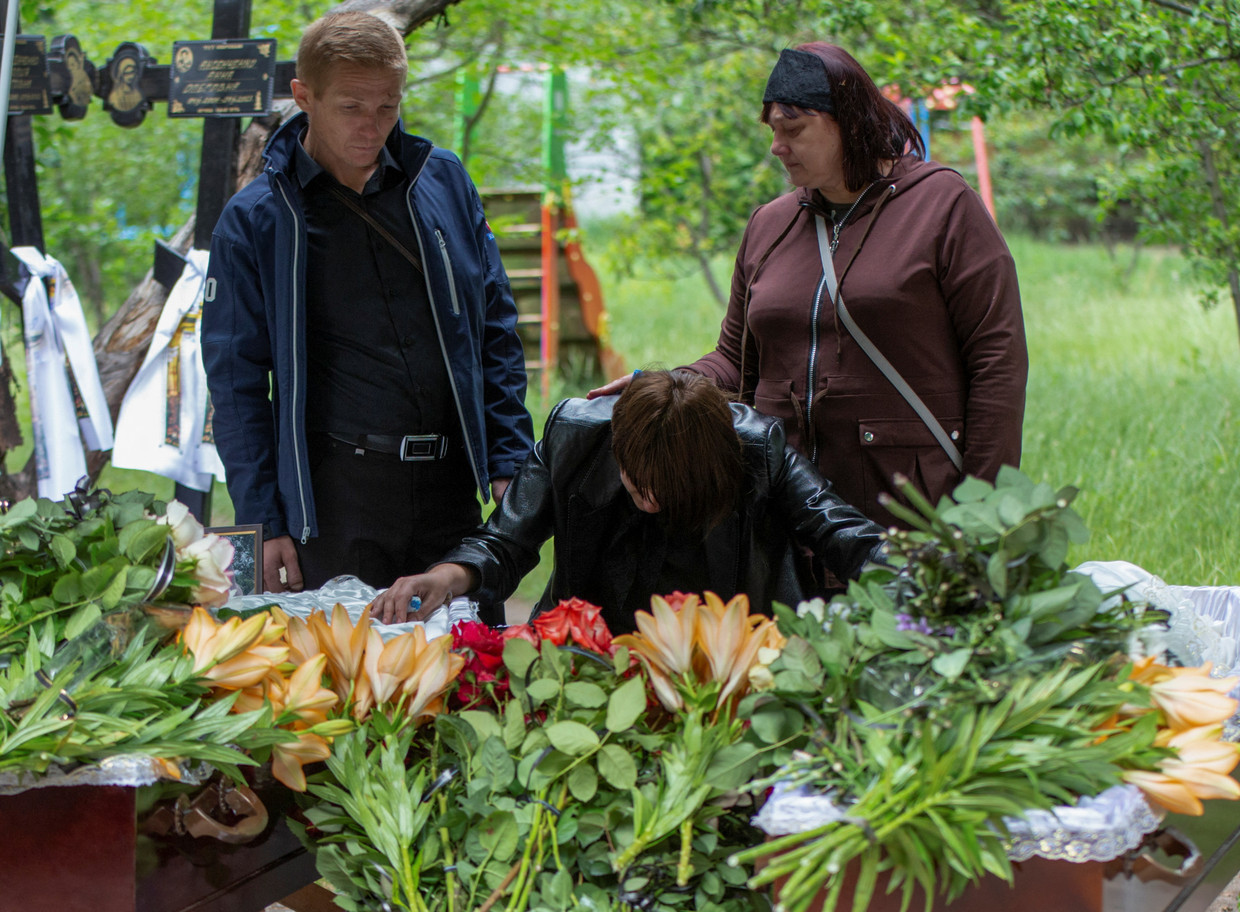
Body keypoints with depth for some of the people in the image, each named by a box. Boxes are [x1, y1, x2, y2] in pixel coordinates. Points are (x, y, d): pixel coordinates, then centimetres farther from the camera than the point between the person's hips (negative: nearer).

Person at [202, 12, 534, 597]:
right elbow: (236, 384, 1)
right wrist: (263, 524, -5)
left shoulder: (444, 183, 8)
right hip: (335, 497, -3)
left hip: (450, 486, 3)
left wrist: (511, 462, 5)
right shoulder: (255, 222, 0)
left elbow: (495, 332, 13)